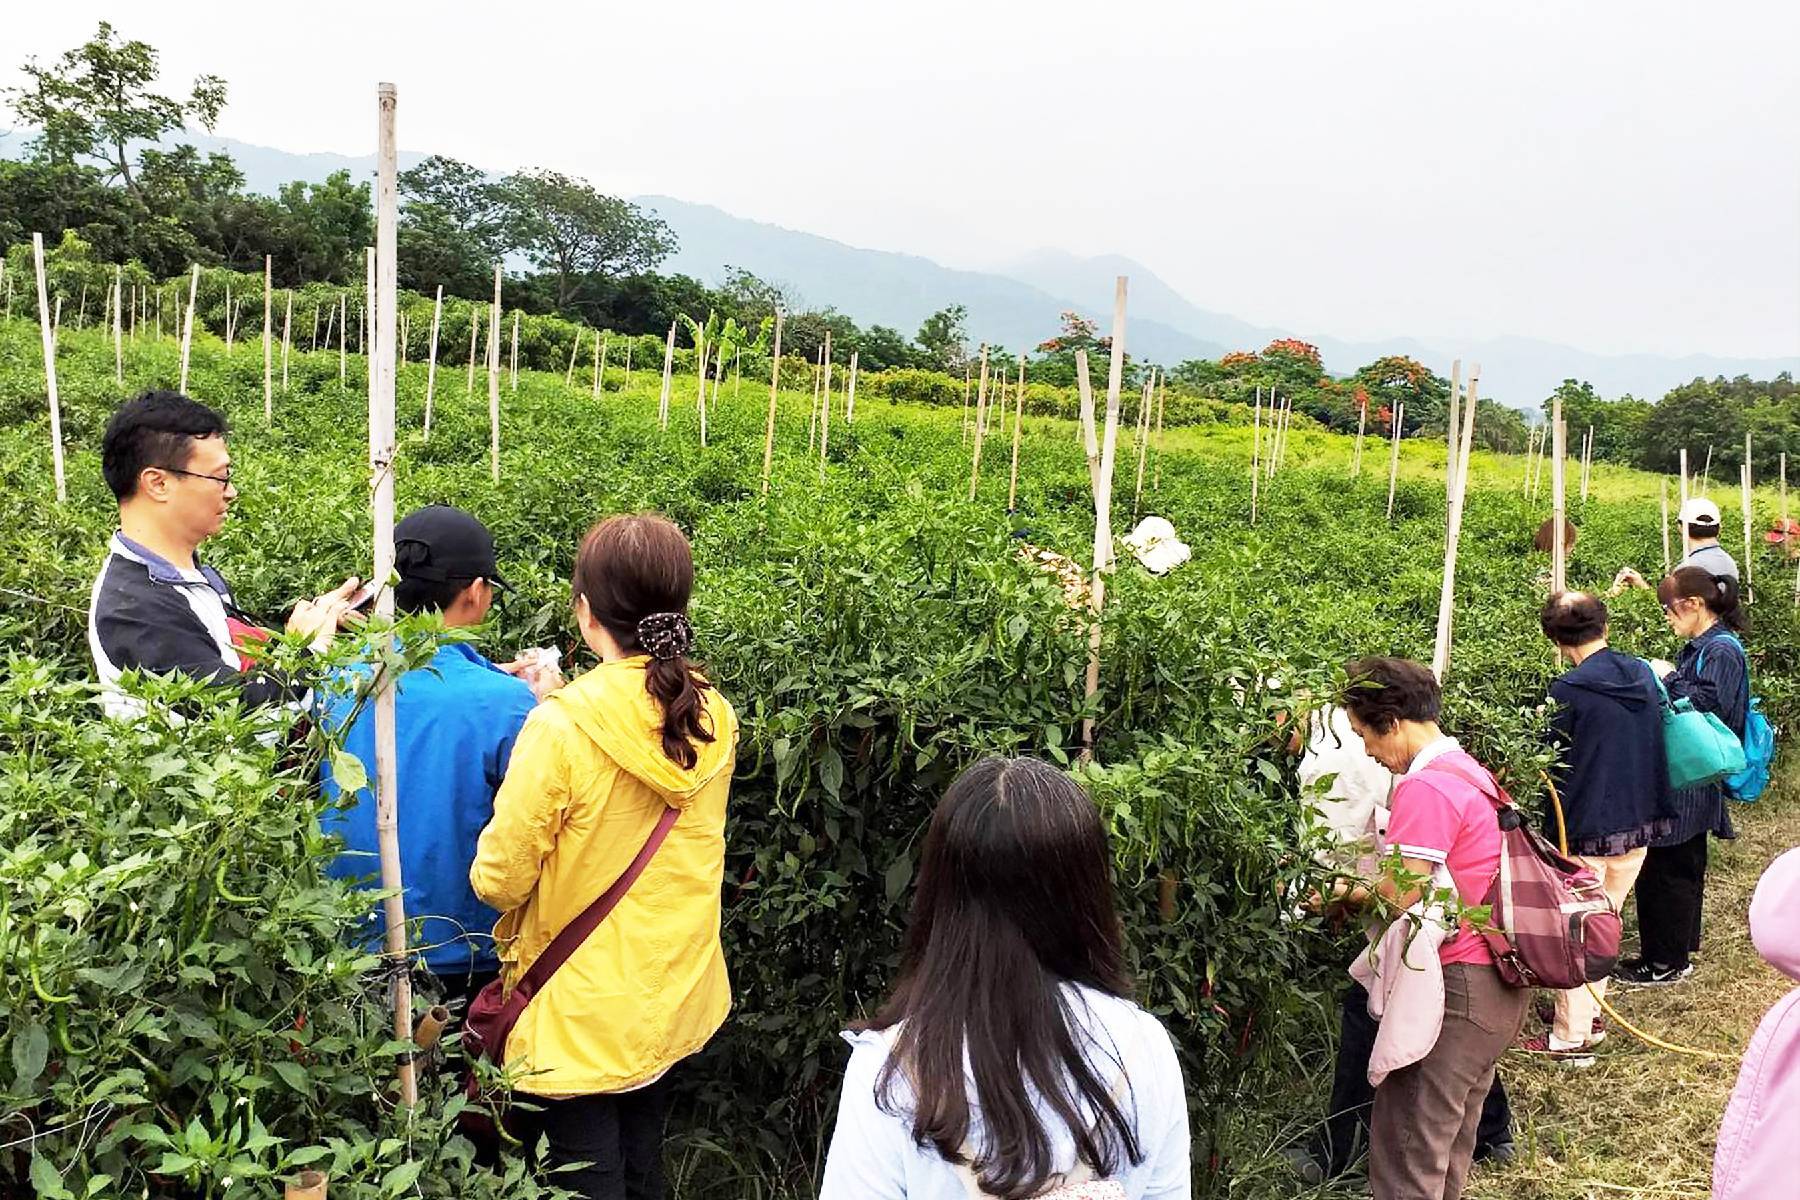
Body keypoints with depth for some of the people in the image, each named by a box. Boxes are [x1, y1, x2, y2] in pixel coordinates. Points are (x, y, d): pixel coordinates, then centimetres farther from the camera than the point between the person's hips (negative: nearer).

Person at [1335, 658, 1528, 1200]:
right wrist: (1369, 892, 12)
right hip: (1495, 984, 10)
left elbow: (1401, 901, -20)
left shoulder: (1424, 787, -19)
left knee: (1407, 1155, -1)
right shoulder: (1468, 770, 11)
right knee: (1451, 1145, 21)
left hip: (1456, 988, -10)